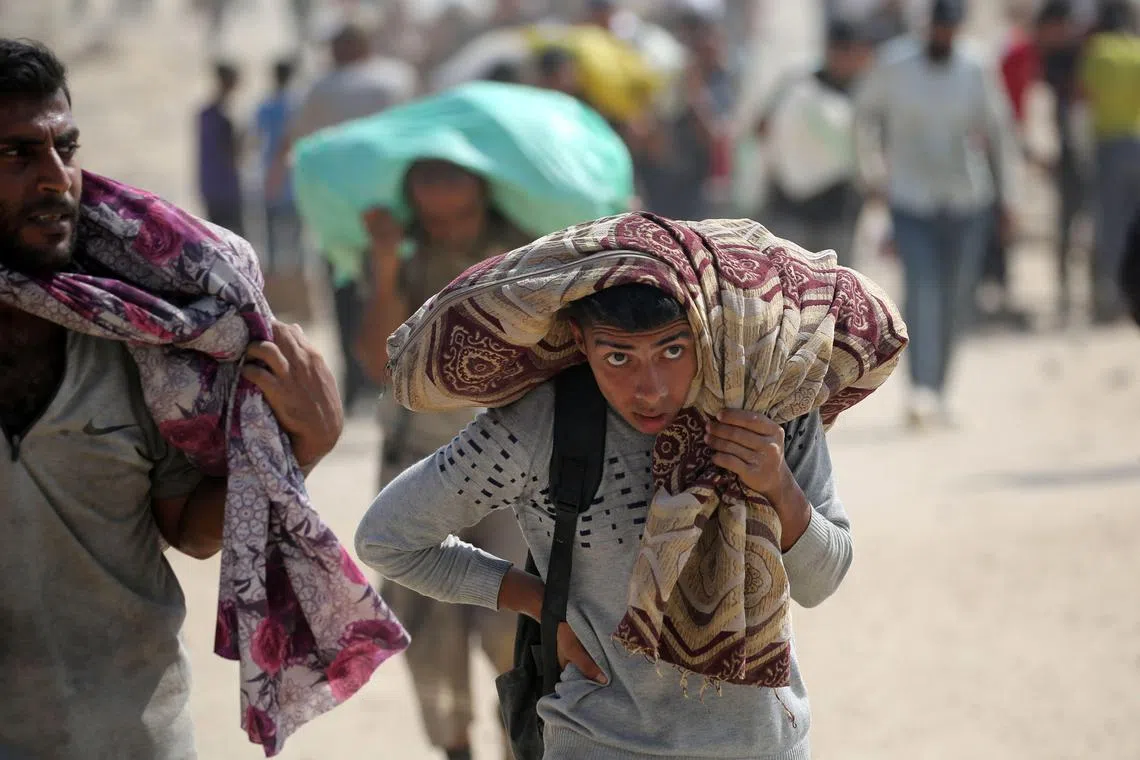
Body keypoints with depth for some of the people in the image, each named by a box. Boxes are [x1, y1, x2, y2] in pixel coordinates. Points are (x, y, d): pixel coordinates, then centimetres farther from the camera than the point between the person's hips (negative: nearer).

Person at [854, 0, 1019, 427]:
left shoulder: (975, 72, -3)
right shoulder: (894, 66, -5)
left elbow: (999, 132, 5)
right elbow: (865, 114, 11)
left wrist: (1007, 197, 4)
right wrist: (871, 171, 9)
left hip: (967, 201, 2)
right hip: (912, 201, -2)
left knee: (957, 299, 6)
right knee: (921, 290, -16)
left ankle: (938, 388, 21)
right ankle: (920, 390, -22)